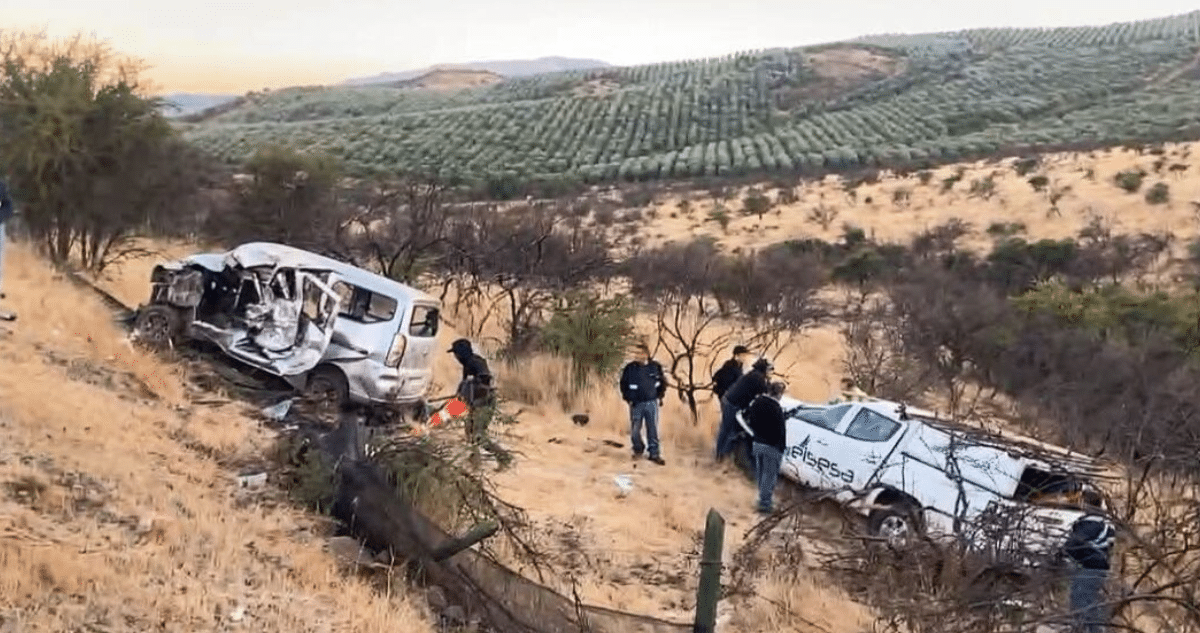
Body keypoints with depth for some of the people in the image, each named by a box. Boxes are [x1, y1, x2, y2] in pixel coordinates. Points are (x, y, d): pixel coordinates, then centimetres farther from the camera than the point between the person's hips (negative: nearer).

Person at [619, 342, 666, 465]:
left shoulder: (655, 367, -2)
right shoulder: (630, 368, -6)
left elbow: (662, 382, 13)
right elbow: (624, 384, 6)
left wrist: (660, 395, 7)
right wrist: (628, 398, -1)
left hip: (651, 402, 0)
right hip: (636, 404, 0)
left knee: (653, 429, 2)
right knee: (634, 430, 1)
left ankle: (654, 454, 12)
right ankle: (638, 449, 27)